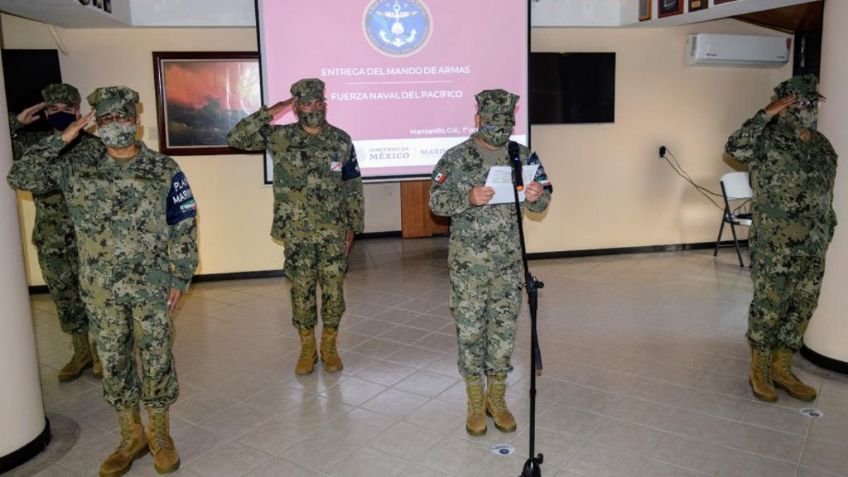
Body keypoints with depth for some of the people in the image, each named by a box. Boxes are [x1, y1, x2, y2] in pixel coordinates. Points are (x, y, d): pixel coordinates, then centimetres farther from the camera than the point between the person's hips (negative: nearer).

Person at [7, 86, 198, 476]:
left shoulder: (164, 170, -5)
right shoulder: (76, 166, 1)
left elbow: (183, 227, -3)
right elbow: (20, 178, -4)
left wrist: (179, 277, -7)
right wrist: (61, 139, -9)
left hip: (152, 287, -2)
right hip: (101, 289, 2)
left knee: (156, 361, 6)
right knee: (114, 363, 12)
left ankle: (159, 435, 25)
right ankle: (131, 437, 29)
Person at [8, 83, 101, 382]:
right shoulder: (33, 143, 3)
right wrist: (17, 122, -11)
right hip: (51, 242, 4)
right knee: (65, 299, 13)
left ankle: (101, 351, 24)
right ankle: (82, 353, 29)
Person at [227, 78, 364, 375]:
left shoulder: (341, 140, 0)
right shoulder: (280, 137, -2)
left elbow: (353, 188, 3)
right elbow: (236, 138, -8)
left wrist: (352, 227, 1)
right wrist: (268, 113, -12)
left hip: (333, 232, 0)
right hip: (297, 233, 0)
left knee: (333, 290, 5)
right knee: (301, 291, 8)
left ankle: (329, 346, 23)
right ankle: (307, 349, 24)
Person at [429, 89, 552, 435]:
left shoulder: (523, 157, 4)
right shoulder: (456, 158, -4)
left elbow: (541, 204, 6)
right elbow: (436, 201, -6)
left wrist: (537, 196, -18)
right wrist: (468, 198, -24)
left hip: (508, 261, 3)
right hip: (468, 261, -2)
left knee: (504, 328, 10)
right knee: (470, 329, 6)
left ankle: (497, 397, 28)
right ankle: (475, 402, 22)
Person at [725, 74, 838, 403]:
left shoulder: (822, 144, 12)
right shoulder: (769, 140, -9)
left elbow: (825, 193, 19)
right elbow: (734, 148, -29)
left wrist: (827, 229, 18)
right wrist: (767, 113, -24)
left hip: (813, 244, 7)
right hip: (775, 243, -7)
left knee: (802, 308, 11)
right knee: (769, 307, 1)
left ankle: (781, 369, 25)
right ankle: (759, 371, 16)